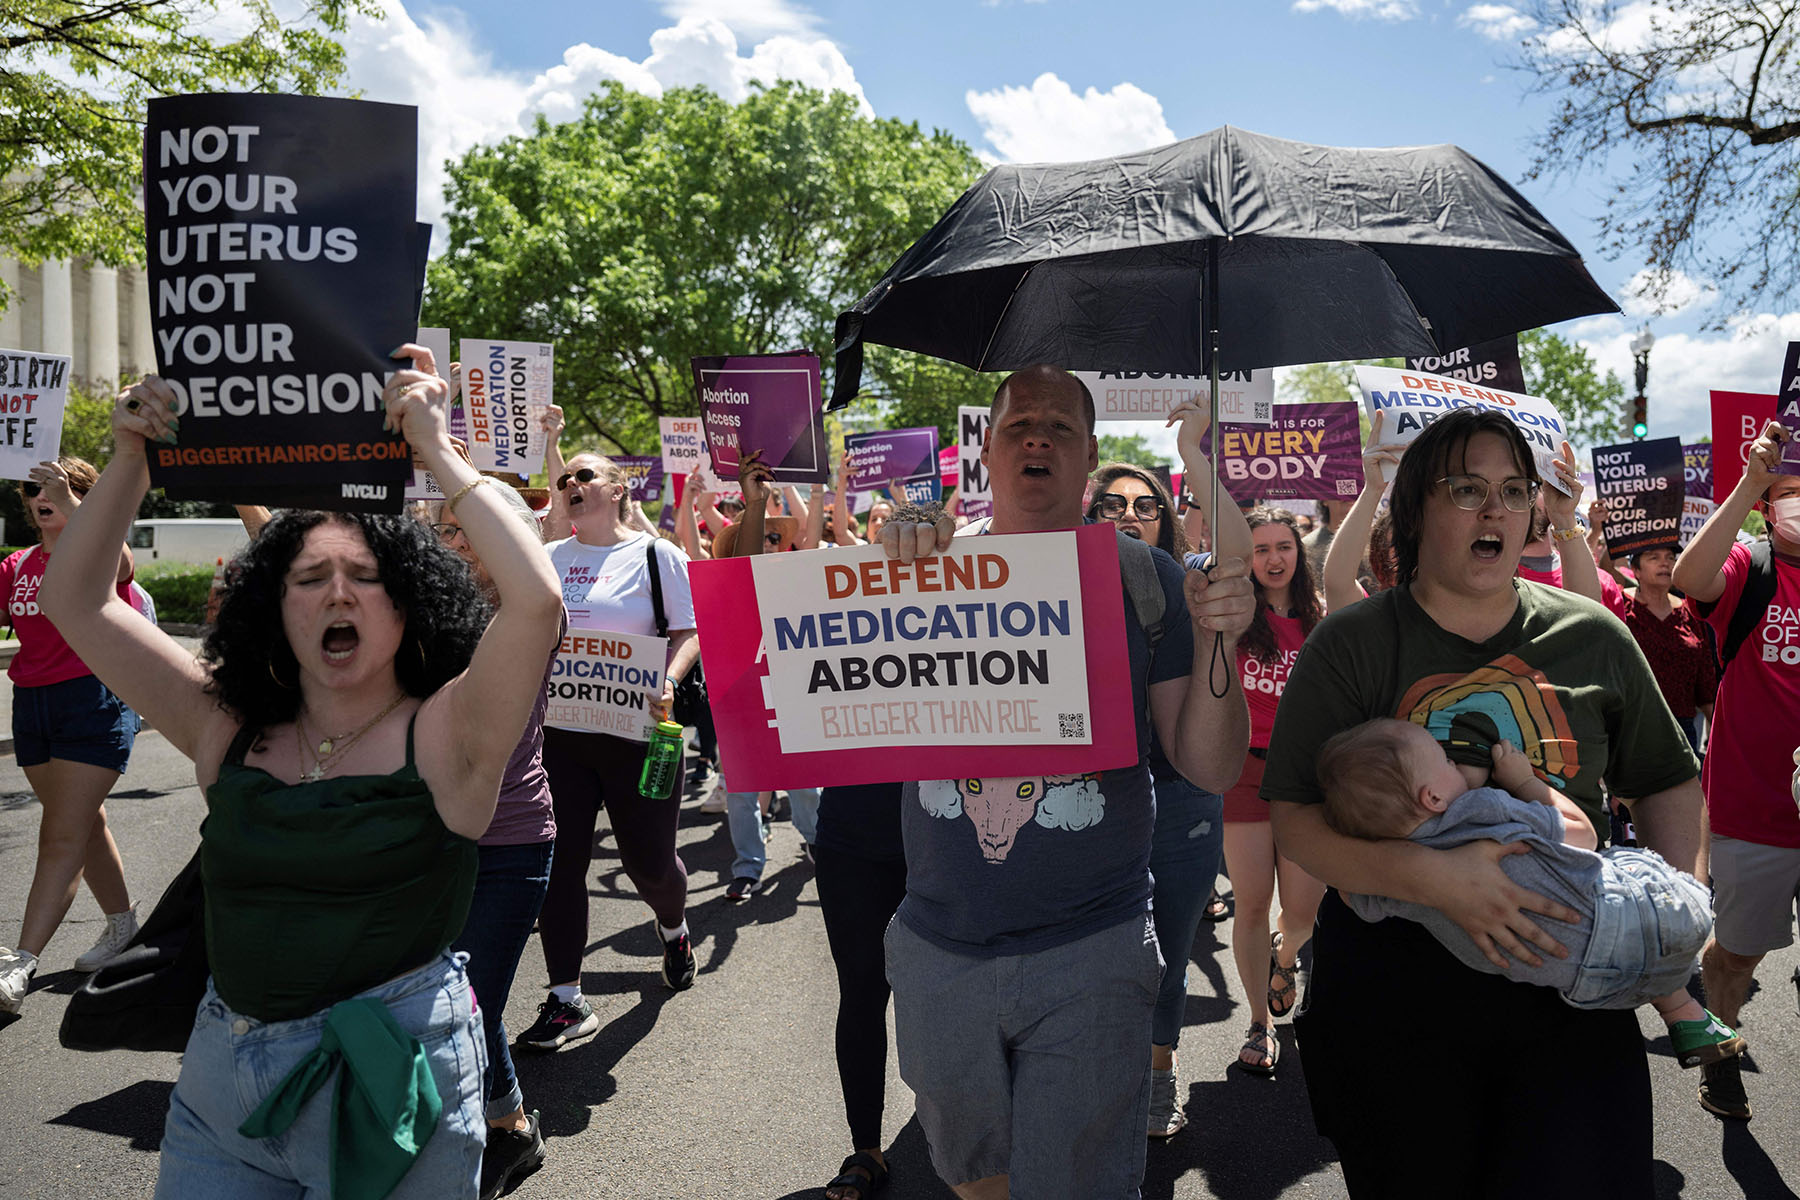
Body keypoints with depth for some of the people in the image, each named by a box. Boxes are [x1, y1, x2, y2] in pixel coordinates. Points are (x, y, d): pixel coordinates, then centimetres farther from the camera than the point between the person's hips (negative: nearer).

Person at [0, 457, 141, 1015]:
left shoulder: (99, 556, -5)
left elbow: (117, 562, -29)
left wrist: (71, 505, -39)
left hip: (94, 701, -7)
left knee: (62, 837, -8)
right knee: (85, 823, 17)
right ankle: (123, 926, 32)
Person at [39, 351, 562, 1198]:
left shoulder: (443, 736, -11)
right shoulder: (227, 730, 2)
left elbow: (536, 598, -28)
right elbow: (75, 601, 6)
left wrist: (436, 449, -21)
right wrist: (131, 459, -4)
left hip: (393, 1086, -4)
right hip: (222, 1077, 4)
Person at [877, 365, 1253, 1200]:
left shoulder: (1142, 576, -2)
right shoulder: (933, 569, 1)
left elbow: (1211, 769, -3)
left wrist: (1216, 644, -20)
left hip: (1090, 953, -2)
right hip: (938, 949, 2)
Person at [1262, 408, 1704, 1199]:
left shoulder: (1593, 638, 5)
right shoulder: (1351, 645, -5)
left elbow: (1666, 779, 18)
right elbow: (1295, 820, -13)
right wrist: (1436, 878, -26)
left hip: (1570, 992, 2)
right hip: (1391, 996, -2)